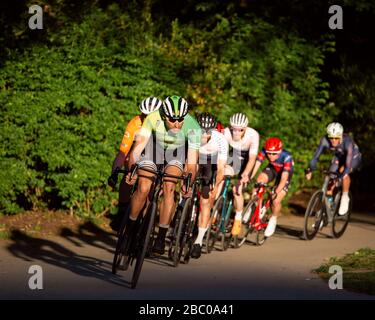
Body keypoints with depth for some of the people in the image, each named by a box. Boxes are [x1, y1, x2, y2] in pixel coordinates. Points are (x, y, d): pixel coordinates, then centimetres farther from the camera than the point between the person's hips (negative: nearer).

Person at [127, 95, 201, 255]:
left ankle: (161, 237, -14)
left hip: (177, 152, 0)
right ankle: (129, 226, 8)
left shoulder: (192, 127, -32)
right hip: (154, 148, 0)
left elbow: (192, 161, -33)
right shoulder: (153, 119, -33)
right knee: (143, 189, -17)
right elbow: (139, 144, -38)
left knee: (168, 187, -23)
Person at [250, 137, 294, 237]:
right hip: (272, 169, 3)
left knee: (276, 201, -16)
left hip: (285, 172, -3)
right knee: (259, 180, -28)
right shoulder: (264, 151, -29)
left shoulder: (286, 157, -38)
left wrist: (276, 192, -52)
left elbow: (284, 178, -41)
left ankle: (273, 219, 13)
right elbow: (255, 165, -36)